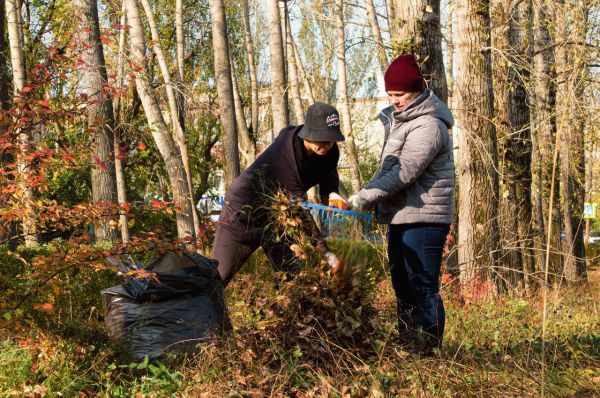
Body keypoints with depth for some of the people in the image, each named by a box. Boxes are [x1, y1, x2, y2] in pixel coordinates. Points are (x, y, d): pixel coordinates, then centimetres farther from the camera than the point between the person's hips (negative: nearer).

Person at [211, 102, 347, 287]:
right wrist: (326, 253, -31)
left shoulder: (329, 151, -12)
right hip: (244, 211, -7)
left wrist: (333, 195, -27)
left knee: (291, 277, 3)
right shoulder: (283, 155, -34)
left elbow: (328, 183, -2)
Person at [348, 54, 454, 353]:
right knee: (403, 286, 14)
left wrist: (366, 196, -23)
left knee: (423, 287, -7)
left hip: (424, 218, -10)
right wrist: (373, 201, 12)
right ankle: (406, 348, 23)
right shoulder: (395, 119, 16)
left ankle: (428, 350, -1)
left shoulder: (428, 125, -15)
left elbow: (404, 172, -22)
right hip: (400, 216, 10)